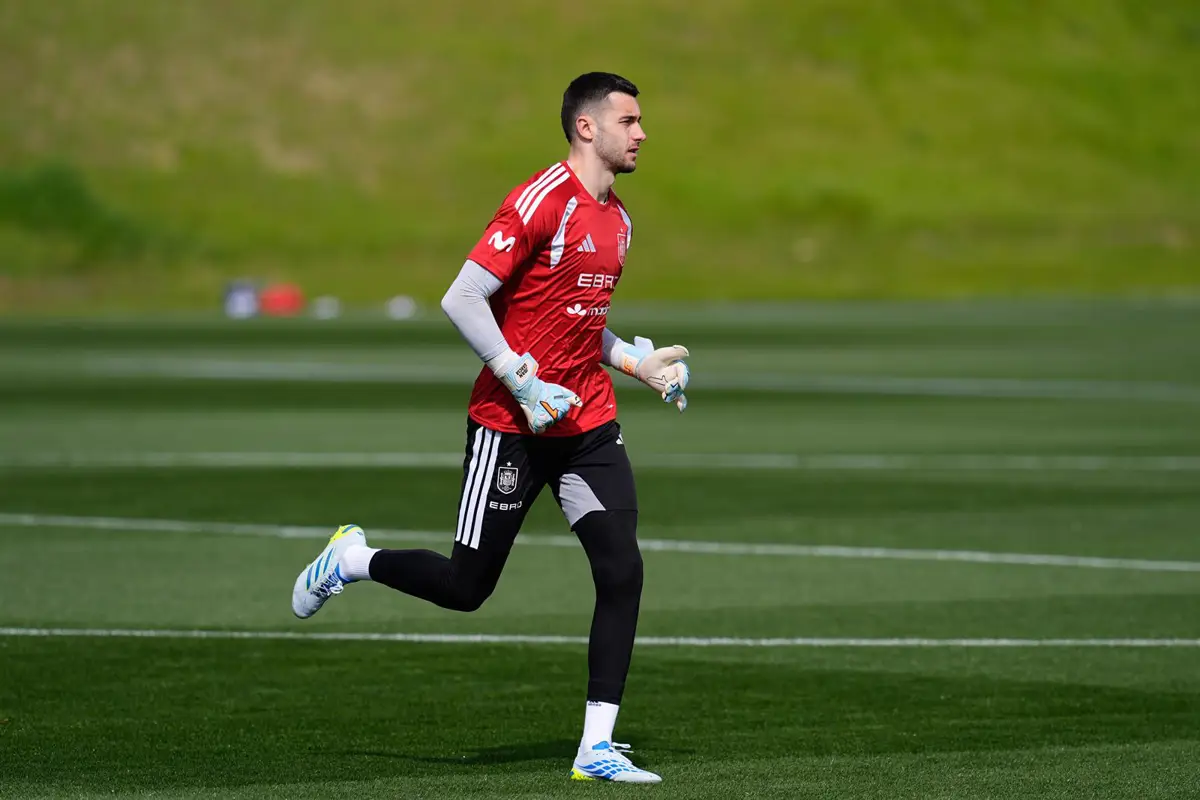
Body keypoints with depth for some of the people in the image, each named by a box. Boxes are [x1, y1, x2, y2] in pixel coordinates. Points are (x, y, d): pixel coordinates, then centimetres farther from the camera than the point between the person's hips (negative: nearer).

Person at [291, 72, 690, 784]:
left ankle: (597, 749, -3)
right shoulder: (541, 202, -15)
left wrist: (639, 363, 11)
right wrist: (524, 383, -20)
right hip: (510, 427, -7)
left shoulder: (618, 219, 12)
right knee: (466, 587, 2)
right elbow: (462, 300, -18)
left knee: (622, 572, -7)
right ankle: (353, 560, 31)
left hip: (590, 427, 7)